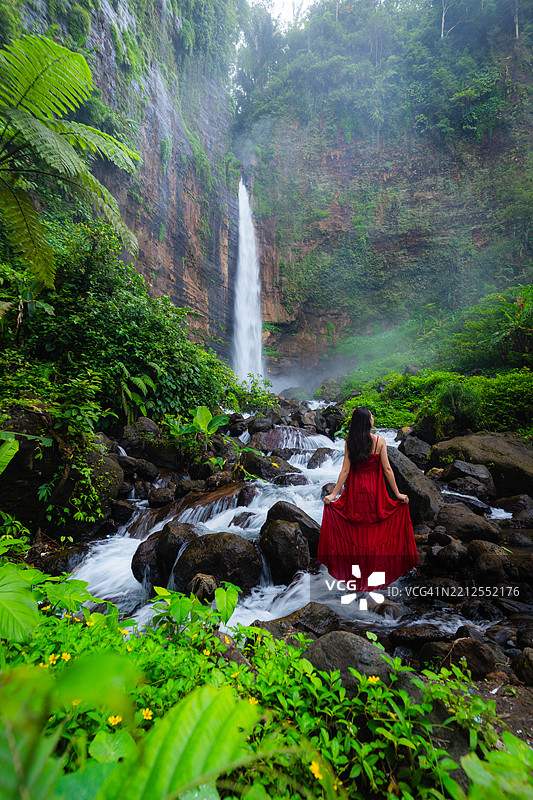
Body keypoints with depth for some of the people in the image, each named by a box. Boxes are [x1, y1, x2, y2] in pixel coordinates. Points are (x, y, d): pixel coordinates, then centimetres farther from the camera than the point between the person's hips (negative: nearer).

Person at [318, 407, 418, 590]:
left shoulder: (350, 442, -6)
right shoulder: (379, 441, -8)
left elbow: (345, 470, -8)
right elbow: (387, 470, -7)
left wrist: (333, 494, -4)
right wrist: (397, 494, 1)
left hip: (355, 491, 1)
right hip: (375, 491, -1)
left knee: (355, 532, 13)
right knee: (375, 530, 14)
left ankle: (356, 573, 24)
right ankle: (376, 570, 25)